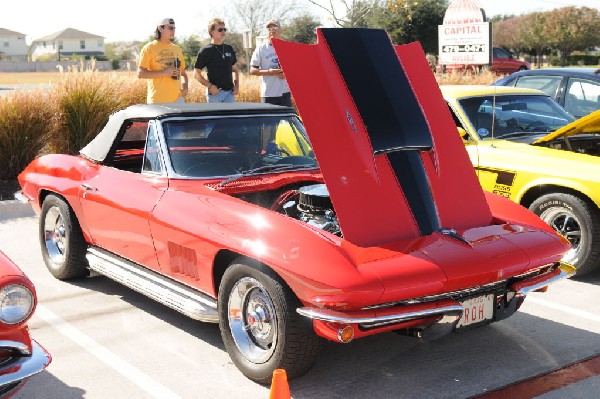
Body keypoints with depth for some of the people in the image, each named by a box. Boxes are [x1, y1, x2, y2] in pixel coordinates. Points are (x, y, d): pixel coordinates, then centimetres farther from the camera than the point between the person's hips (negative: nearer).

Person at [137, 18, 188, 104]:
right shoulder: (149, 48, 1)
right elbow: (140, 73, -6)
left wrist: (185, 86, 3)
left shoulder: (177, 49, 17)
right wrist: (164, 72, -14)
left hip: (177, 98, 5)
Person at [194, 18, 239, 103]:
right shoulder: (205, 51, -3)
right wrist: (210, 86, -16)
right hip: (215, 92, -5)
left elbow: (234, 69, 22)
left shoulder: (229, 49, 12)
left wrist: (237, 85, 6)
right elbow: (196, 73, -4)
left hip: (229, 92, 5)